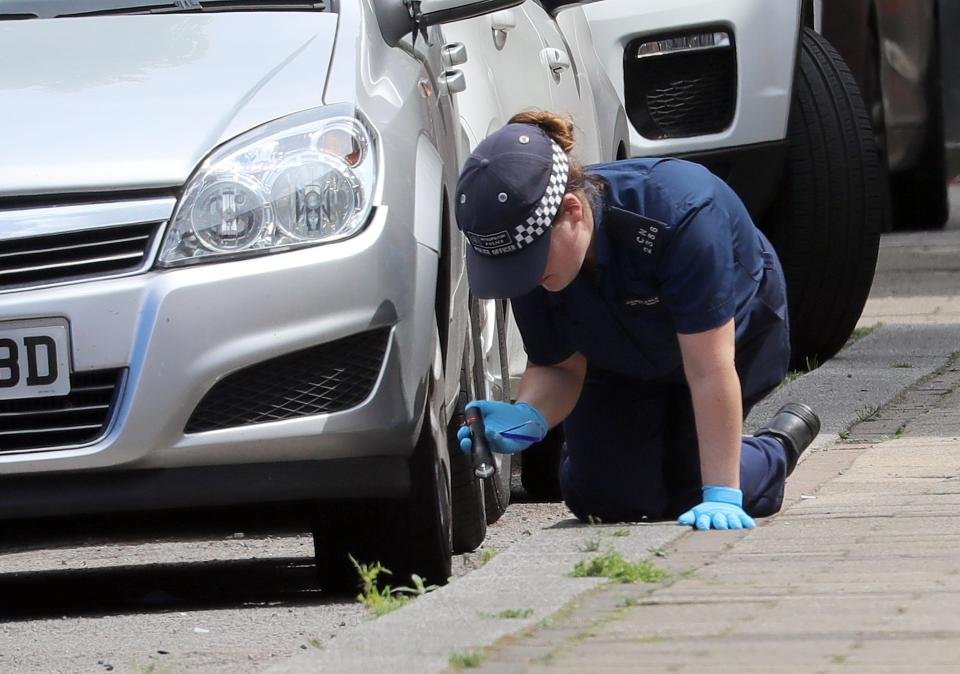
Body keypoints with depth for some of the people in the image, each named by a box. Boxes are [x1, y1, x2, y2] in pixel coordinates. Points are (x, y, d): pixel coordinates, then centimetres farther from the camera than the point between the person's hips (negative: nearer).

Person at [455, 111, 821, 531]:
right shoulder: (525, 246, -30)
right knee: (600, 498, -5)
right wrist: (527, 417, -41)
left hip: (737, 334, -4)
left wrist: (720, 496, -42)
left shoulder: (678, 213, -45)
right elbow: (556, 366, -17)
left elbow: (710, 371, -42)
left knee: (685, 493, -9)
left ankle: (781, 445, 22)